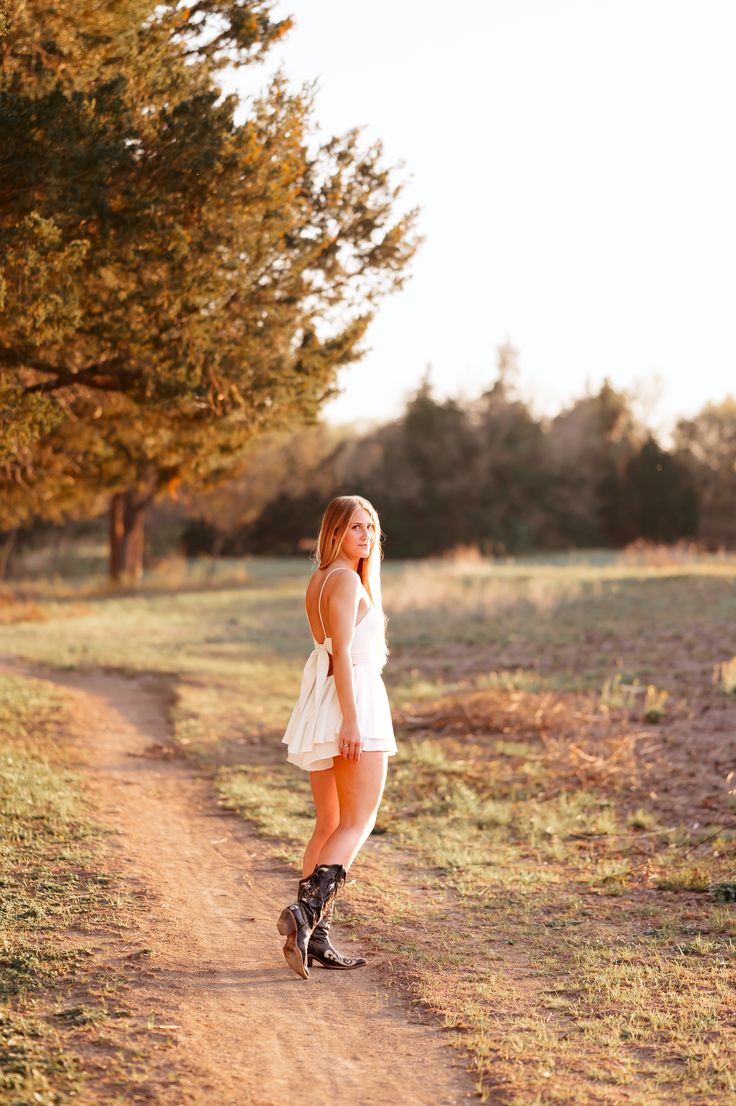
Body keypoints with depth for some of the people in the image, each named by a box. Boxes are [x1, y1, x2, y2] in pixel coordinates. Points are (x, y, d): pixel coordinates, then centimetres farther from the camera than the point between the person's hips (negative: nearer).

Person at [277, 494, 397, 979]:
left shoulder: (319, 579, 17)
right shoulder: (346, 579, -11)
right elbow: (342, 653, -19)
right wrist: (351, 719, -23)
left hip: (322, 703, 9)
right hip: (354, 699, -9)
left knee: (330, 825, 10)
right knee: (357, 823, -6)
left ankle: (315, 938, 8)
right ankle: (307, 912, -22)